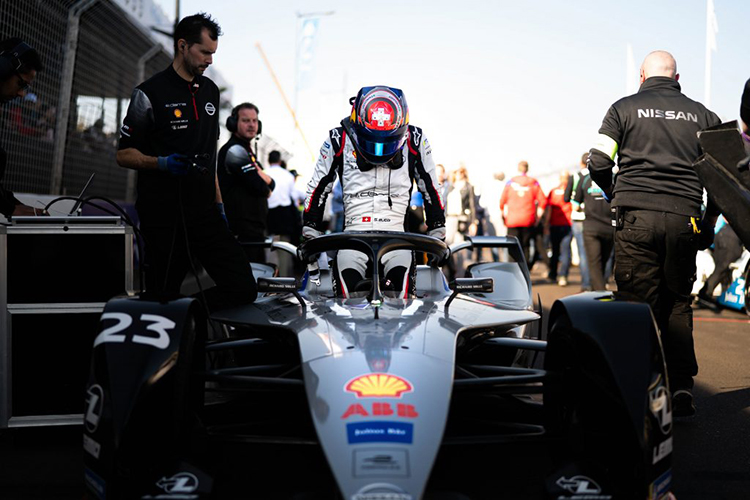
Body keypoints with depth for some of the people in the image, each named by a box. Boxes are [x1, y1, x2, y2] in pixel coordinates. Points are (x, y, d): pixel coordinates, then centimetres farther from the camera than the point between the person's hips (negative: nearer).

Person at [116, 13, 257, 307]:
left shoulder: (210, 91, 15)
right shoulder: (150, 93, -5)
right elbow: (124, 155, -4)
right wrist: (163, 163, -22)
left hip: (204, 211, 6)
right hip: (164, 217, -5)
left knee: (243, 288, -5)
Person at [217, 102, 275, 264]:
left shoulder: (246, 151, 23)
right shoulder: (234, 150, -10)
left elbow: (271, 184, 14)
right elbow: (260, 187, -20)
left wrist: (263, 178, -6)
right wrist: (266, 189, 2)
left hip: (254, 229, 10)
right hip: (243, 232, -10)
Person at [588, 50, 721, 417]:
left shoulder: (625, 108, 7)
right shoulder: (701, 114, 14)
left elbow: (598, 162, -1)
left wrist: (615, 194, 18)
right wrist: (709, 222, 16)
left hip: (635, 217, -2)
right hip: (684, 218, 2)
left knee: (640, 305, 2)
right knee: (677, 303, 14)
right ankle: (681, 387, 6)